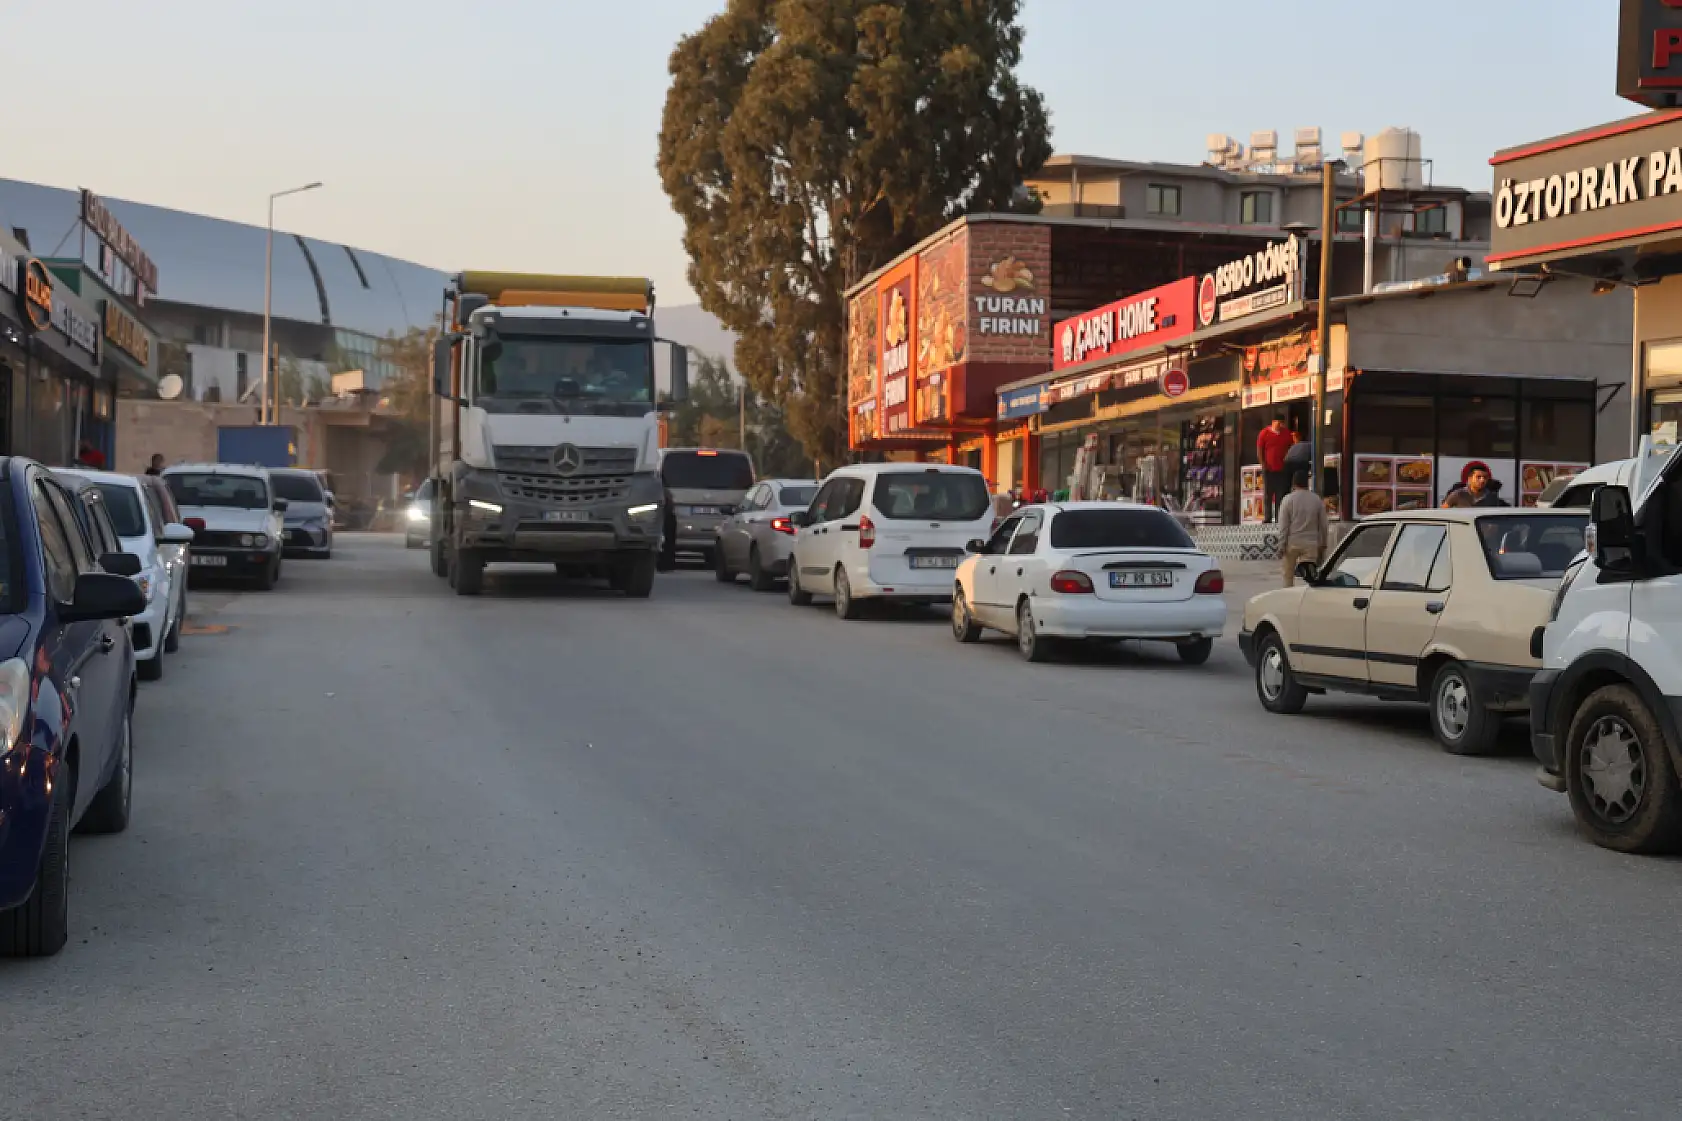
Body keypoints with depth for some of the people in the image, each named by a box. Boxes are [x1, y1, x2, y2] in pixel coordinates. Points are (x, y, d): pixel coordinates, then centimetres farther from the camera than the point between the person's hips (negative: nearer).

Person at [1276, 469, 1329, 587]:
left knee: (1289, 576, 9)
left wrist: (1281, 546, -4)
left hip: (1292, 543, -2)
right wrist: (1322, 545, 17)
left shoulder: (1288, 500, -5)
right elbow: (1324, 525, 8)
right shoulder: (1317, 500, 3)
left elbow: (1283, 525, -7)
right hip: (1311, 544, 2)